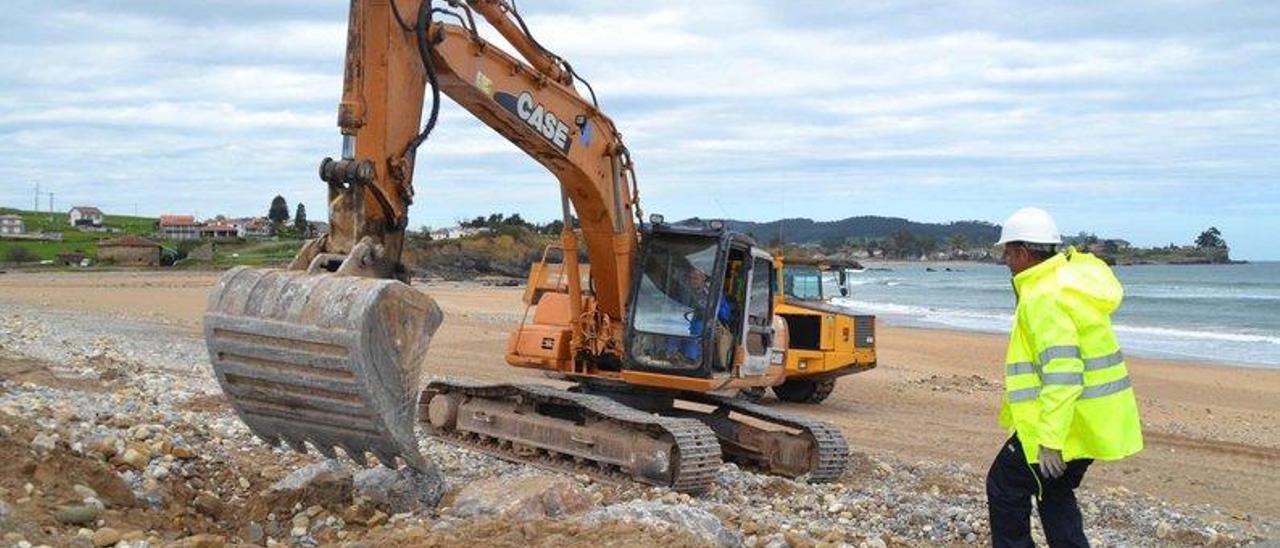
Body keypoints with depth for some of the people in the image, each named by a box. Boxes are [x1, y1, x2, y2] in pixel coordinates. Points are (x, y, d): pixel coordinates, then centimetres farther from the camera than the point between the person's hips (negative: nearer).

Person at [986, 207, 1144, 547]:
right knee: (1055, 493, 22)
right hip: (1093, 419, 10)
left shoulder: (1044, 297, -20)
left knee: (1005, 487, 4)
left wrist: (1049, 440, -27)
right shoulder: (1072, 280, 12)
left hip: (1063, 420, -10)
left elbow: (1062, 373, -28)